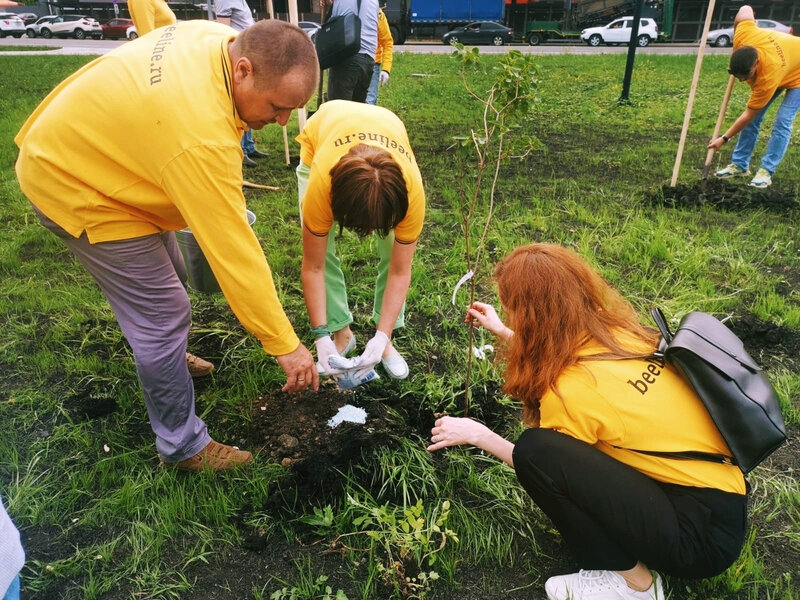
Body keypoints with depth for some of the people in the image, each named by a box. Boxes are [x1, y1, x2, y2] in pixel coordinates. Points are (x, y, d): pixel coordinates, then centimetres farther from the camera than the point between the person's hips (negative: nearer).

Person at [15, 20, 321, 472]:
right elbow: (234, 251, -36)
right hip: (73, 182, -9)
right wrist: (285, 344, -28)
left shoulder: (219, 39, -11)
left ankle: (164, 356, 48)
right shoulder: (201, 138, -39)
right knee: (163, 313, -8)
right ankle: (184, 446, 8)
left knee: (161, 268, 23)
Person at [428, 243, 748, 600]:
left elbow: (537, 462, -6)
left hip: (702, 536, -8)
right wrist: (502, 333, 26)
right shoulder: (614, 331, -5)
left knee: (535, 450, -21)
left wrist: (477, 435, 4)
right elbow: (555, 355, 19)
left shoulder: (573, 388, -26)